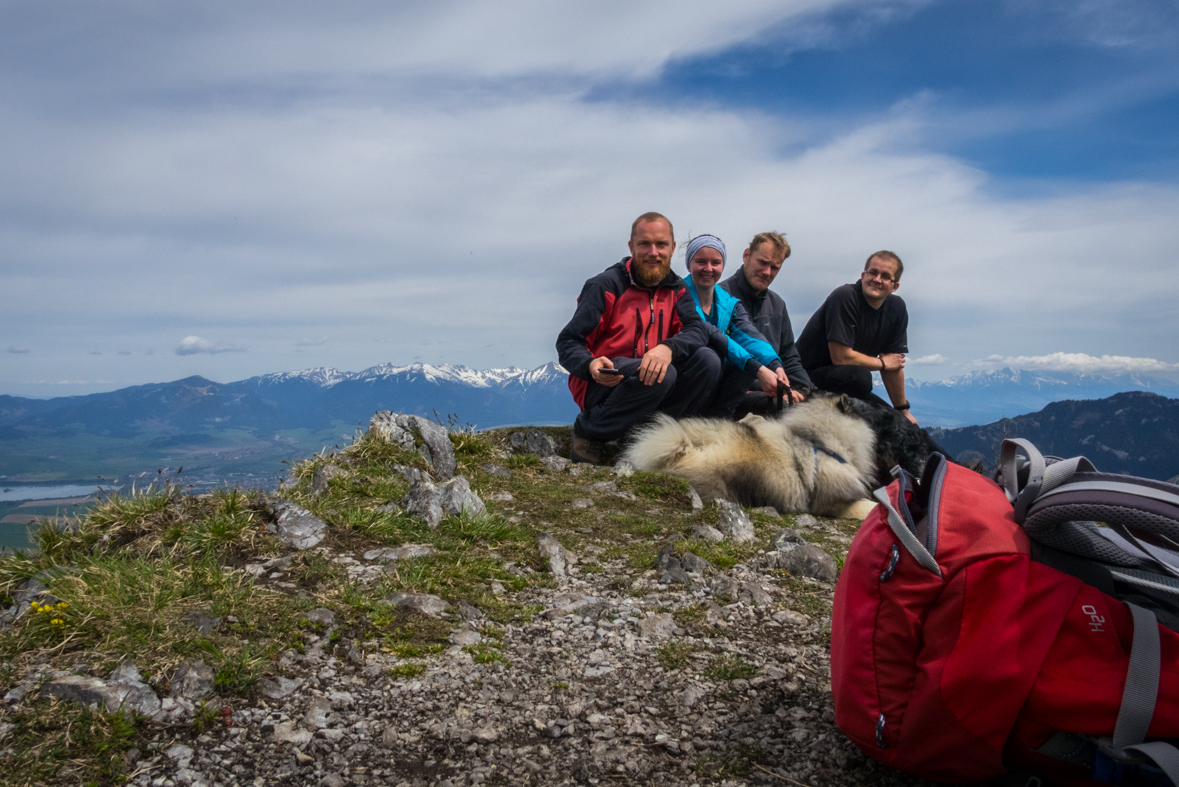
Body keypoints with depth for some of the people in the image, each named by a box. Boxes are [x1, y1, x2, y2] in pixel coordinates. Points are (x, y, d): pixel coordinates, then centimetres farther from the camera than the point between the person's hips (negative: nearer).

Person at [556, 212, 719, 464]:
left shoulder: (675, 289, 9)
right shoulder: (606, 286, -8)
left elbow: (697, 330, -8)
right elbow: (567, 343, -11)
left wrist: (668, 347, -31)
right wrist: (591, 366, -34)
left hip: (647, 377, 6)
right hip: (600, 387, -5)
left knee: (707, 360, -15)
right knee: (664, 374, -33)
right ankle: (588, 431, -14)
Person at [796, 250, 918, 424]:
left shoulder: (897, 309, 2)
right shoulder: (844, 297, -20)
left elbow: (894, 363, 8)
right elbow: (841, 357, -24)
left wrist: (903, 410, 10)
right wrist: (882, 362, -7)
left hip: (846, 383, 8)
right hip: (809, 376, -8)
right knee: (859, 376, -34)